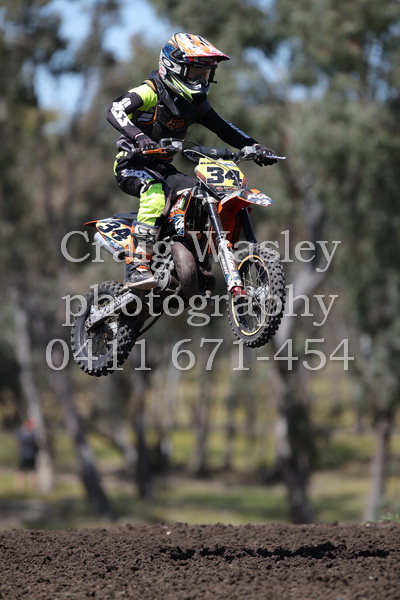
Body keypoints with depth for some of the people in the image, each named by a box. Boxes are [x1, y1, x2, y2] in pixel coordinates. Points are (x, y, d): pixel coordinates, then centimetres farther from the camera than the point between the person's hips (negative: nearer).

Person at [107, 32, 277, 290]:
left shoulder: (196, 102, 10)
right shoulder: (150, 92, -13)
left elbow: (223, 128, 14)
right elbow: (115, 110, -29)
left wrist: (255, 147, -2)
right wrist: (138, 136, -46)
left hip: (163, 167, 8)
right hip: (132, 163, -8)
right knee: (155, 192, -37)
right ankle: (137, 266, -43)